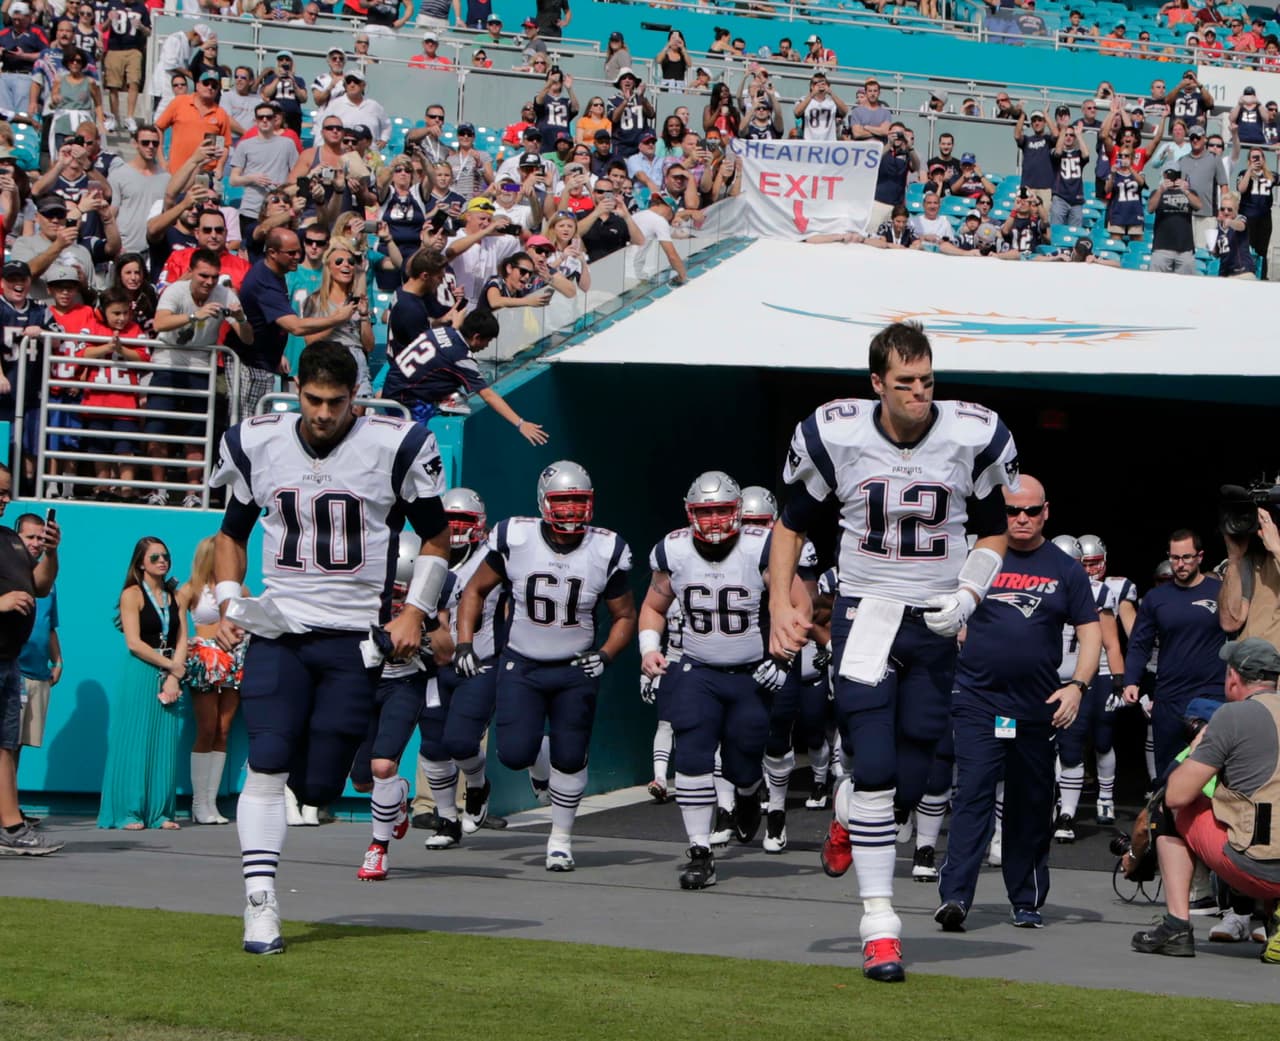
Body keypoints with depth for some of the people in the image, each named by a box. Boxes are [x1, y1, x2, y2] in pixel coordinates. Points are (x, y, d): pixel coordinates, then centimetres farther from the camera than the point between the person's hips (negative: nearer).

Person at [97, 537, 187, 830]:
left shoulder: (174, 595, 12)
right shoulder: (132, 594, -2)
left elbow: (182, 639, 6)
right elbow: (134, 643, -9)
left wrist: (174, 677, -8)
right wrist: (171, 665, -9)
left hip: (170, 674, 5)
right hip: (140, 676, -5)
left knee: (165, 745, 3)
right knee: (136, 743, -5)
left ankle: (161, 813, 6)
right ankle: (129, 813, -2)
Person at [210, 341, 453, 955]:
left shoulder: (393, 447, -4)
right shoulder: (257, 444, 4)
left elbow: (435, 537, 7)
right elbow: (232, 532, 18)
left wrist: (414, 612, -3)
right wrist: (227, 603, 4)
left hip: (356, 638, -1)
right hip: (278, 630, 1)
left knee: (317, 786, -4)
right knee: (267, 763, -14)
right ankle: (260, 906, -12)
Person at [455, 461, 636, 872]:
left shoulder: (605, 551, -8)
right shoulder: (514, 539, -10)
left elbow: (625, 616, 4)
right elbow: (475, 591, 4)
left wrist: (606, 654, -14)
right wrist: (464, 643, -7)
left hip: (575, 670, 0)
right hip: (521, 666, 0)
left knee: (570, 759, -1)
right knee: (514, 755, -10)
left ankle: (561, 839, 19)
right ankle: (539, 754, 28)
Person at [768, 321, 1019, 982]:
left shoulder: (974, 437, -6)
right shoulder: (834, 436, -8)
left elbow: (994, 531, 9)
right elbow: (792, 524, 8)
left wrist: (968, 596, -7)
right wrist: (780, 607, -2)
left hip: (934, 625, 2)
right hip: (864, 612, -2)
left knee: (909, 784, 3)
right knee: (876, 768, -13)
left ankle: (847, 814, 40)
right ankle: (879, 922, -6)